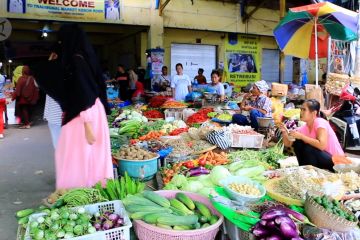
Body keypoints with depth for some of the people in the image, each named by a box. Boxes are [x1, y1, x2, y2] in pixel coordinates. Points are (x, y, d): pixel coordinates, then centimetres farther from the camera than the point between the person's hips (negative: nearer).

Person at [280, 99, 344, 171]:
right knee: (297, 142, -4)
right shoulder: (304, 128, 2)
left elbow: (322, 145, -34)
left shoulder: (320, 123, -19)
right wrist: (284, 132, -15)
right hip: (320, 161, 7)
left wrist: (301, 136, -29)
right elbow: (288, 144, 4)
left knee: (308, 148, -28)